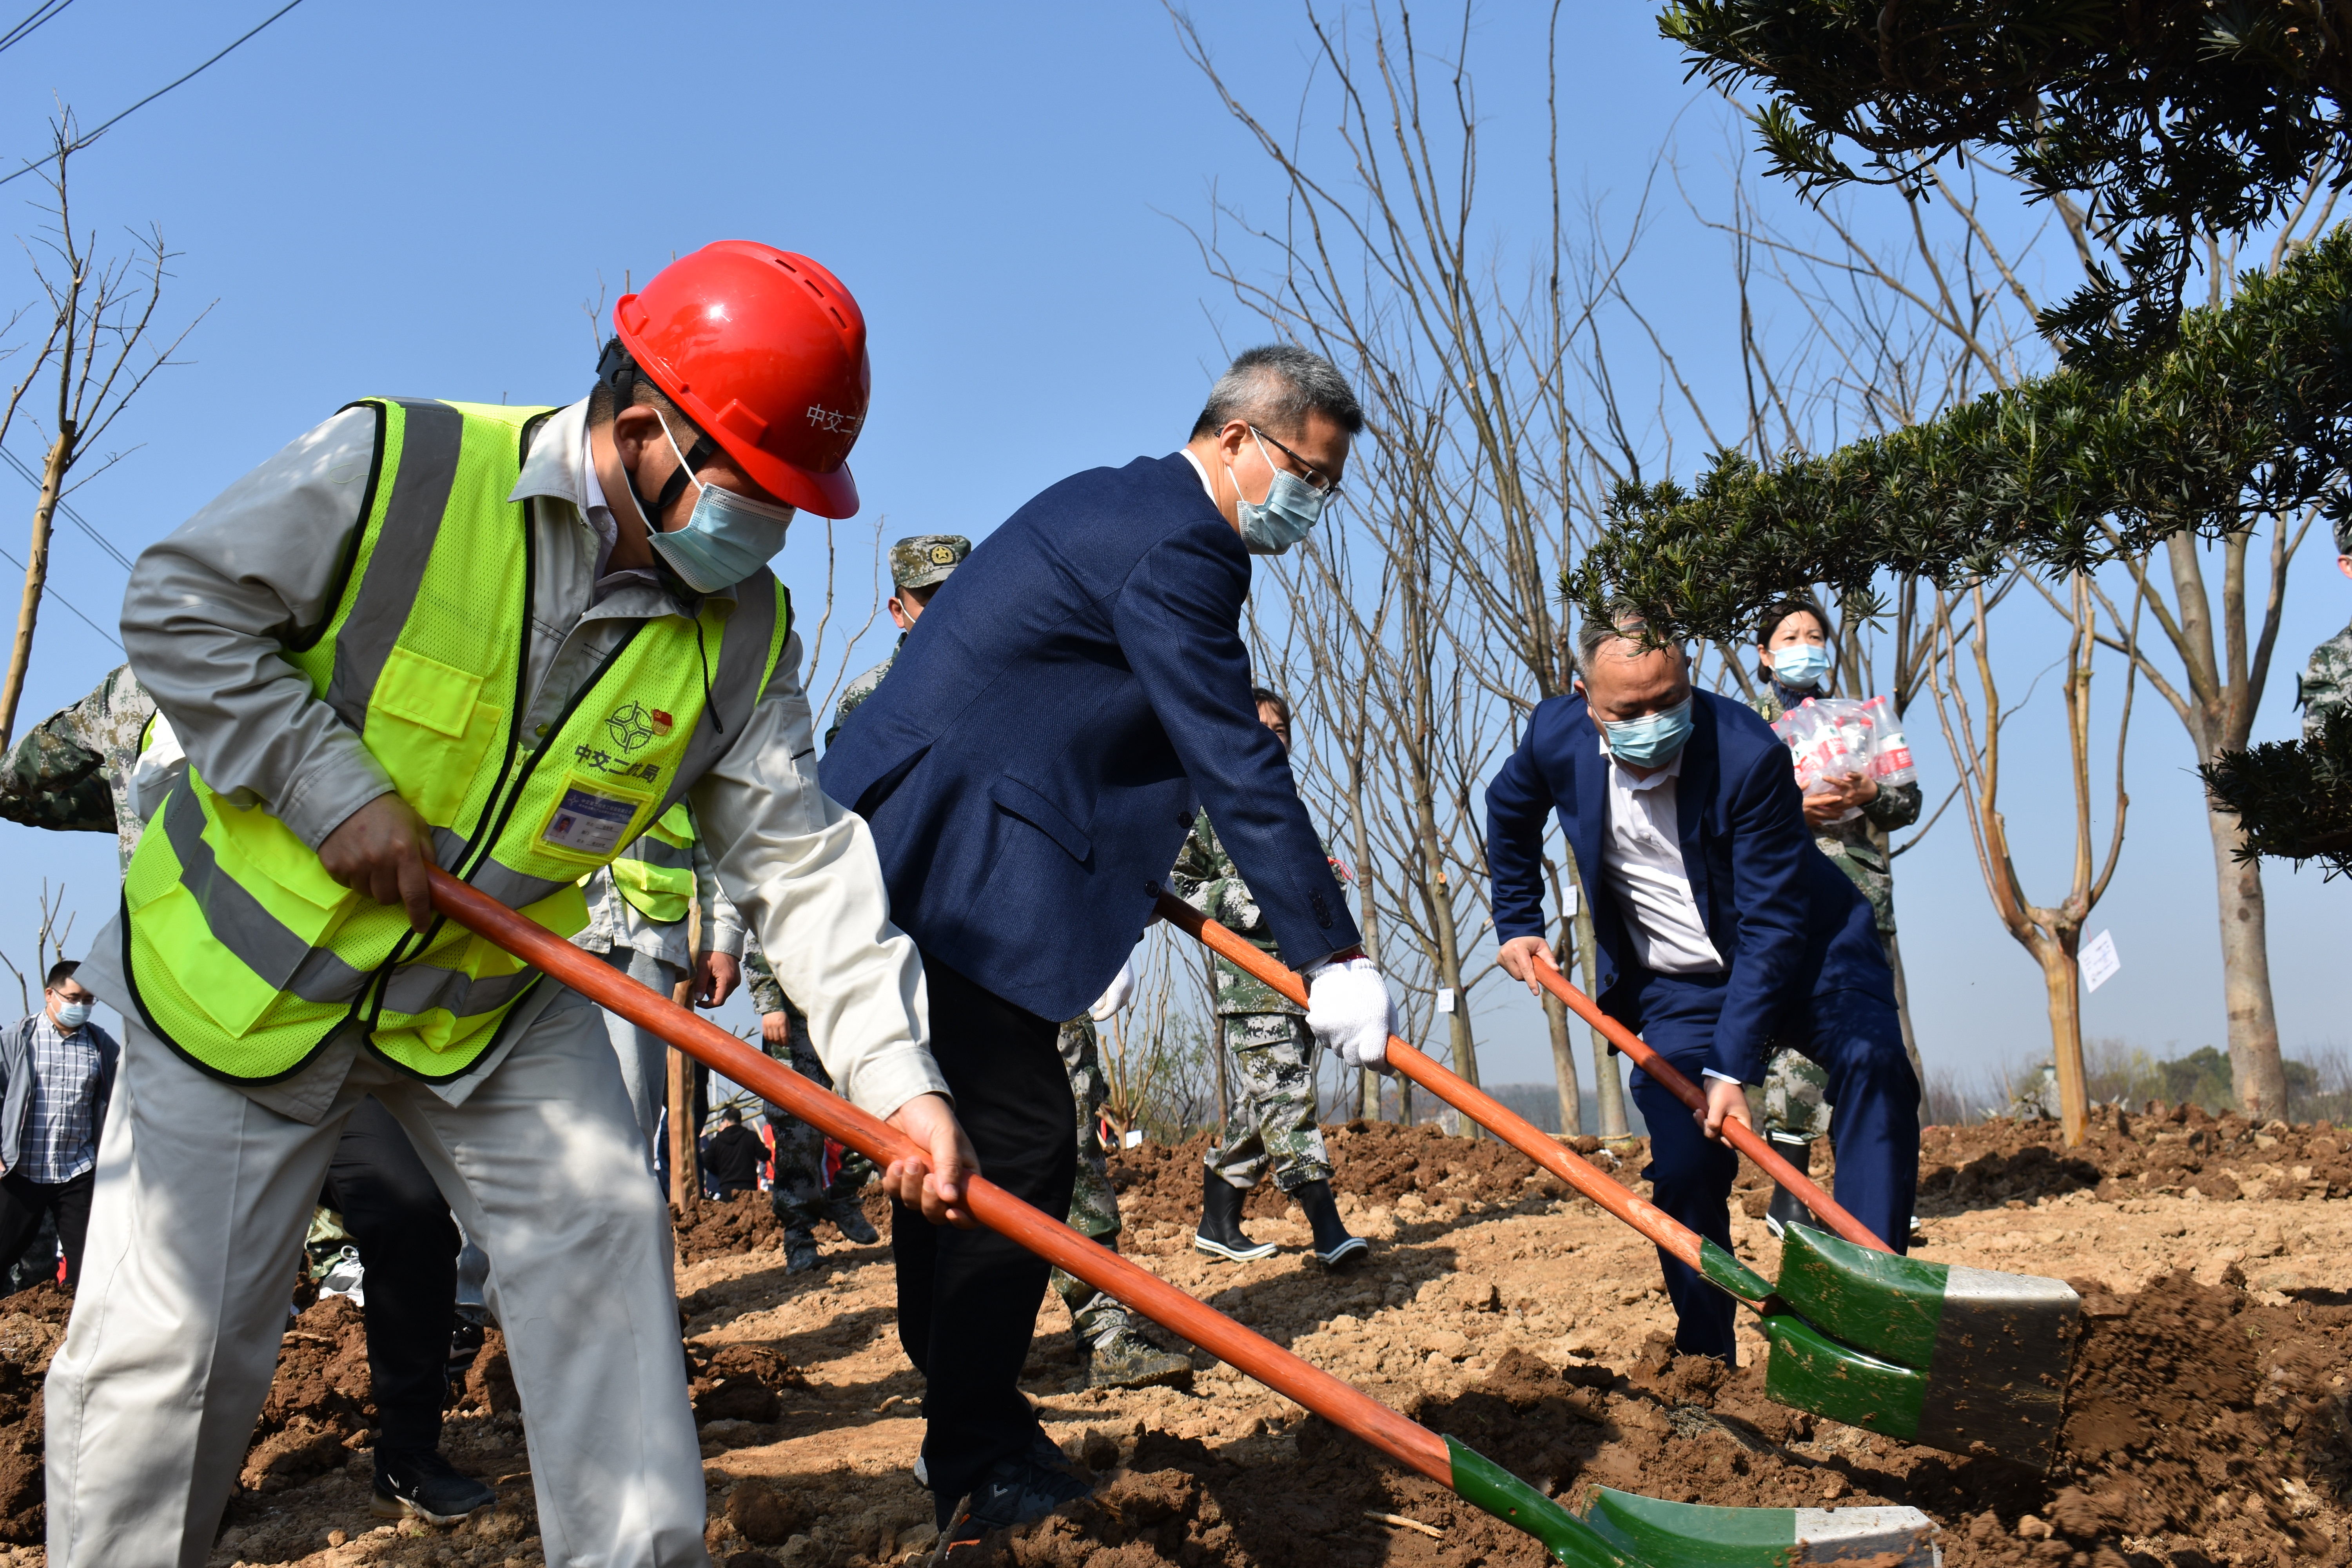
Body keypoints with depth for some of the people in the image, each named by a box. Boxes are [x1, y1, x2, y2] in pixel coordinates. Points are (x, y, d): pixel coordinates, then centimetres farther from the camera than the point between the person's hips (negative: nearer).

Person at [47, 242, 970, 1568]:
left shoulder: (743, 633, -10)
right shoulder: (395, 467, -21)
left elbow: (801, 861, -12)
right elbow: (182, 605, -13)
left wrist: (899, 1076, -22)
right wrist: (331, 787, -23)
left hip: (500, 1006, 3)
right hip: (251, 970, -3)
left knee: (605, 1246, -1)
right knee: (166, 1348, 1)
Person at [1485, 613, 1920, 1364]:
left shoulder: (1750, 754, -28)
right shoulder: (1556, 736, -15)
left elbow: (1772, 925, -27)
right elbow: (1509, 817, 11)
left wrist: (1733, 1066, -30)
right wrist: (1516, 924, 10)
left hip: (1806, 956, -2)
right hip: (1678, 988, 3)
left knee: (1873, 1067, -30)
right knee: (1683, 1173, -6)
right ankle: (1705, 1359, 13)